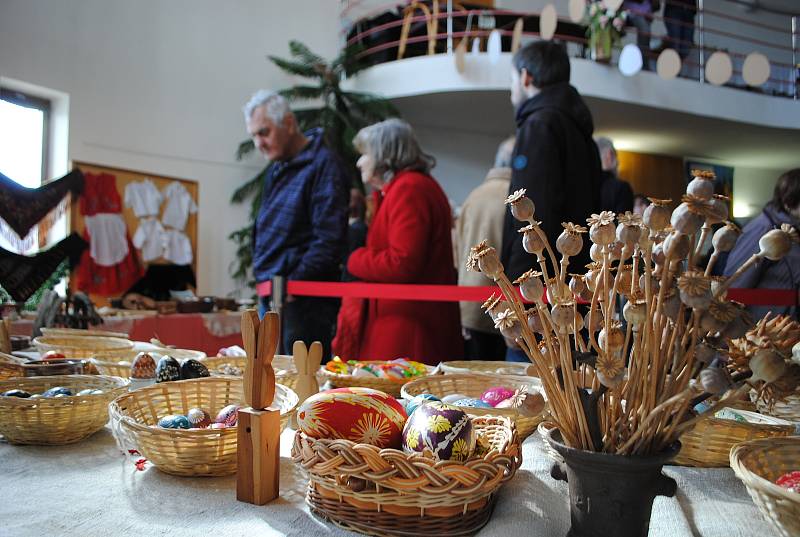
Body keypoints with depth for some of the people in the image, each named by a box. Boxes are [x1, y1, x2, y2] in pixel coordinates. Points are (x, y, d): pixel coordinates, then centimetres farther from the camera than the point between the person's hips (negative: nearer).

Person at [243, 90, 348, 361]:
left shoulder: (322, 165, -12)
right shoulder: (275, 170, 16)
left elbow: (329, 240, -19)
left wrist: (293, 284, -19)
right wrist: (264, 280, 14)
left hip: (304, 299, -9)